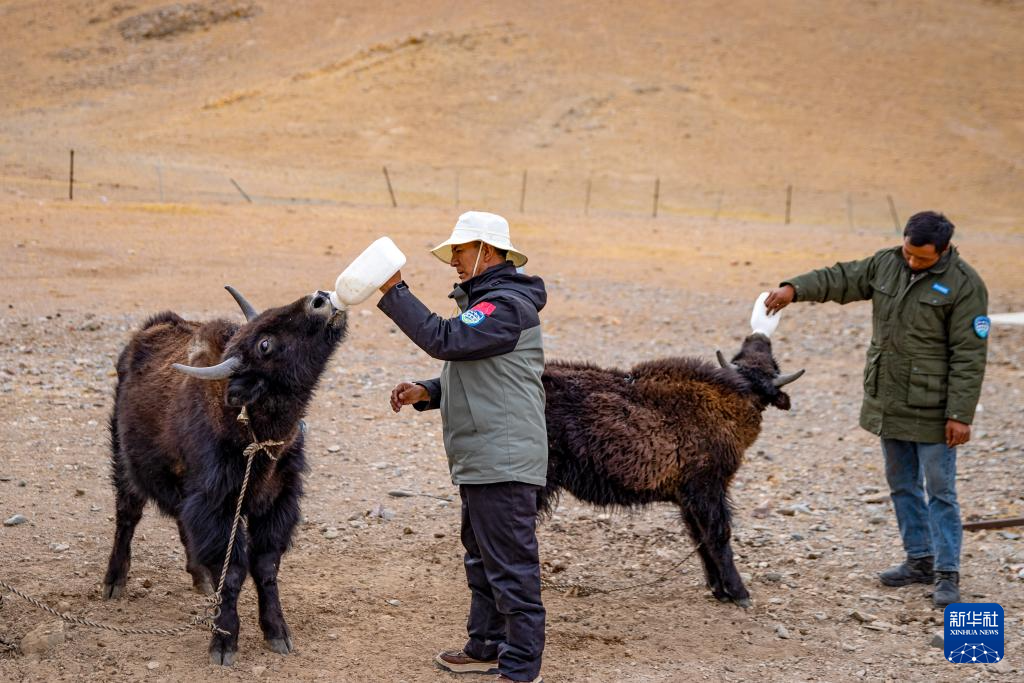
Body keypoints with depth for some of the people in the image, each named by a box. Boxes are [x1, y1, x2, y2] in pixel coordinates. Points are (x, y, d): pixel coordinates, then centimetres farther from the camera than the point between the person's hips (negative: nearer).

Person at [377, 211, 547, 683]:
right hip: (479, 462, 11)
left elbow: (444, 339, -27)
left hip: (503, 462, -11)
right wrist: (427, 393, 9)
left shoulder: (507, 305, -16)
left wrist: (394, 292, -22)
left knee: (510, 565, -6)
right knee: (482, 559, 20)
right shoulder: (486, 300, 19)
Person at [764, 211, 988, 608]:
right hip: (888, 405, 7)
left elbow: (968, 356, -16)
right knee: (902, 486, 15)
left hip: (932, 411, -7)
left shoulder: (963, 285, -14)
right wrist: (795, 289, -12)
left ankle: (947, 574, 7)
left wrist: (960, 415, -18)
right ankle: (920, 560, 27)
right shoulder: (886, 264, 3)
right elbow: (841, 279, 7)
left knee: (940, 492, 0)